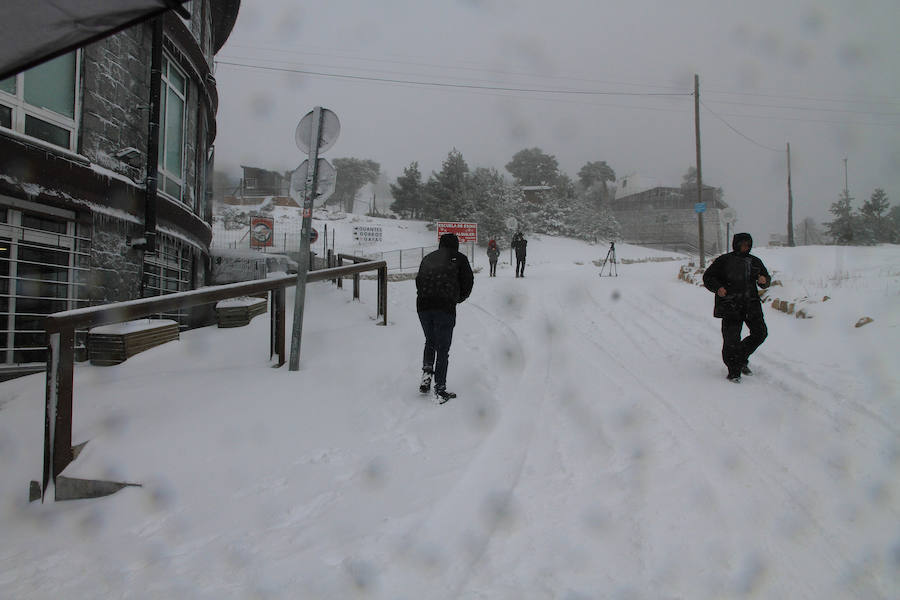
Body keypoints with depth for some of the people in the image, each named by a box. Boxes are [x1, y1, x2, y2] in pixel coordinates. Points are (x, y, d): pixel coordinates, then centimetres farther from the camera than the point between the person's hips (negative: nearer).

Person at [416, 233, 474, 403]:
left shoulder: (428, 258, 21)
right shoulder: (459, 258, 10)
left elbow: (418, 280, 18)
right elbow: (468, 282, 6)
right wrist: (457, 299, 20)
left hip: (422, 305, 4)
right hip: (445, 307, -4)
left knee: (430, 342, 26)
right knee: (443, 348, 4)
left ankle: (426, 372, 6)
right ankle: (440, 390, 6)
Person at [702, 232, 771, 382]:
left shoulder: (755, 262, 15)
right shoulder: (724, 260, 1)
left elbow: (766, 277, 26)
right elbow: (708, 277, 2)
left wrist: (764, 280, 1)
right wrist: (718, 287, -18)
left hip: (751, 304, 5)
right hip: (731, 306, -5)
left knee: (760, 333, 0)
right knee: (731, 339, -6)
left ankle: (742, 358, 24)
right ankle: (734, 372, 6)